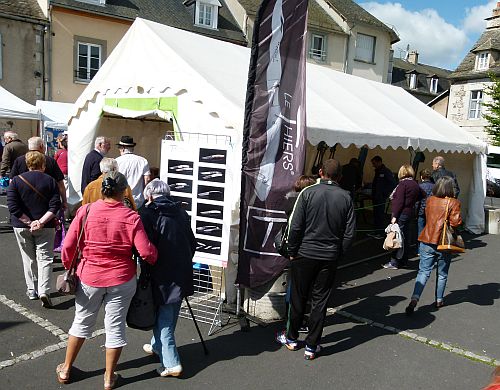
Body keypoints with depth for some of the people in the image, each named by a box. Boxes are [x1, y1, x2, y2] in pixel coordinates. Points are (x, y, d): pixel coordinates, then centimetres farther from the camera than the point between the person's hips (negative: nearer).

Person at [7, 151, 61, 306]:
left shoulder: (16, 180, -3)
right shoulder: (50, 180, -4)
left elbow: (13, 206, -11)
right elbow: (55, 205, -12)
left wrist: (29, 222, -9)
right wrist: (41, 221, -13)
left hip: (22, 226, 1)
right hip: (46, 227, -1)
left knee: (28, 258, 15)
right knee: (45, 258, 4)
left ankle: (32, 291, 24)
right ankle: (43, 291, -11)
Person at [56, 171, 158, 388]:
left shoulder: (85, 211, -10)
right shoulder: (131, 217, -13)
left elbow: (68, 246, -7)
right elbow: (146, 252, -16)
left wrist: (68, 268, 10)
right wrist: (155, 255, 6)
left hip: (89, 277, 2)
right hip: (122, 280, -1)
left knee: (82, 322, 21)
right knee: (115, 326, 12)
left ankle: (66, 370, 37)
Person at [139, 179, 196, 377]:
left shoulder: (148, 213, -10)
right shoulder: (180, 211, 6)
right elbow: (192, 243, 11)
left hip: (163, 275, -6)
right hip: (182, 273, 6)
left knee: (163, 318, 4)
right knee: (169, 316, 21)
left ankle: (171, 363, 4)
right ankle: (157, 346, 41)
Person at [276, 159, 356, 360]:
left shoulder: (308, 193, -9)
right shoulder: (345, 197, -3)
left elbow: (295, 226, -10)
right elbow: (349, 232, -2)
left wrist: (292, 251, 1)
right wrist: (338, 253, 10)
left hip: (305, 254, -1)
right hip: (330, 257, 2)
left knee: (298, 297, 13)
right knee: (320, 301, 10)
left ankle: (291, 338, 30)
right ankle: (311, 347, 17)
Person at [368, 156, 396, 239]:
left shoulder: (386, 171, -11)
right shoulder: (377, 171, 15)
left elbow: (393, 184, -15)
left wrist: (386, 194, -15)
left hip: (381, 198, -9)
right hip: (376, 197, 9)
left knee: (380, 214, -5)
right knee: (375, 214, 12)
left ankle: (380, 233, 1)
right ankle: (376, 231, 20)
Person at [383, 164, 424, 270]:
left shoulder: (403, 184, -12)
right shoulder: (415, 184, 11)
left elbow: (399, 201, -17)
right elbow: (422, 195, 26)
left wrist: (394, 216, -17)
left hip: (401, 214, -8)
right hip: (410, 213, 8)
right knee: (405, 237, 14)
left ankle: (394, 262, -1)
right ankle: (403, 260, 22)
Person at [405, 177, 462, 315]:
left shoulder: (430, 200, 5)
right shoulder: (453, 202, -10)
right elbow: (456, 221, -16)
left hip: (427, 241, 3)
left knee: (424, 272, 3)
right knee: (442, 274, 16)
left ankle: (414, 299, -13)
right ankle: (439, 300, 27)